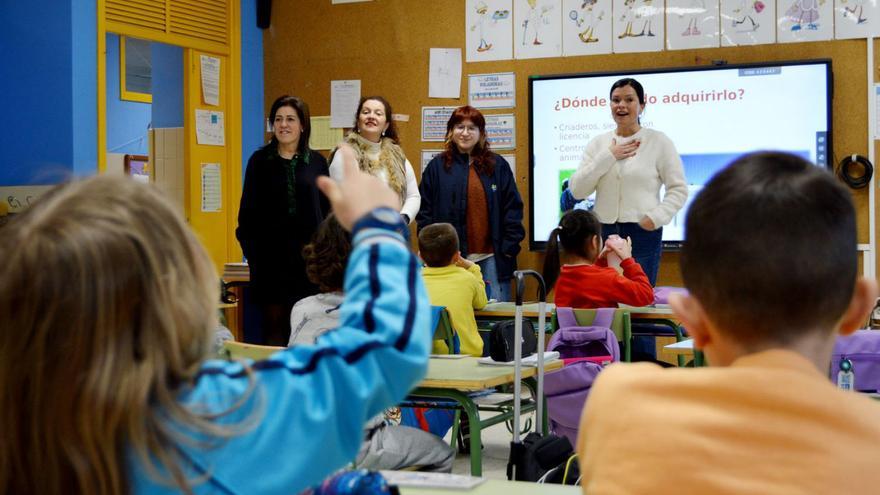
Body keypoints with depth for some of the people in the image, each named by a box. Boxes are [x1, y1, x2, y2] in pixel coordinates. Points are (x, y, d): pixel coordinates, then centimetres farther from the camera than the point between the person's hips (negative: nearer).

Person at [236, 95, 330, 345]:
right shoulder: (259, 161, 4)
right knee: (274, 322, 2)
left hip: (308, 252, 1)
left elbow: (327, 208, 10)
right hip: (270, 253, -1)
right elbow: (248, 209, 5)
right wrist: (250, 248, -3)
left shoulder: (316, 162, 7)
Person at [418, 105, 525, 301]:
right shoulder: (437, 167, 7)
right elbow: (425, 212, 6)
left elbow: (513, 209, 7)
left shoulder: (498, 166, 8)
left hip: (491, 258, 0)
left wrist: (509, 248, -1)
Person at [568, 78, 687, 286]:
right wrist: (608, 157, -5)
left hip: (643, 232, -3)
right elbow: (577, 190, 2)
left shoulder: (658, 141, 1)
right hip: (604, 233, 3)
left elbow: (678, 189, 1)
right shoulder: (597, 143, 10)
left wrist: (657, 217, -13)